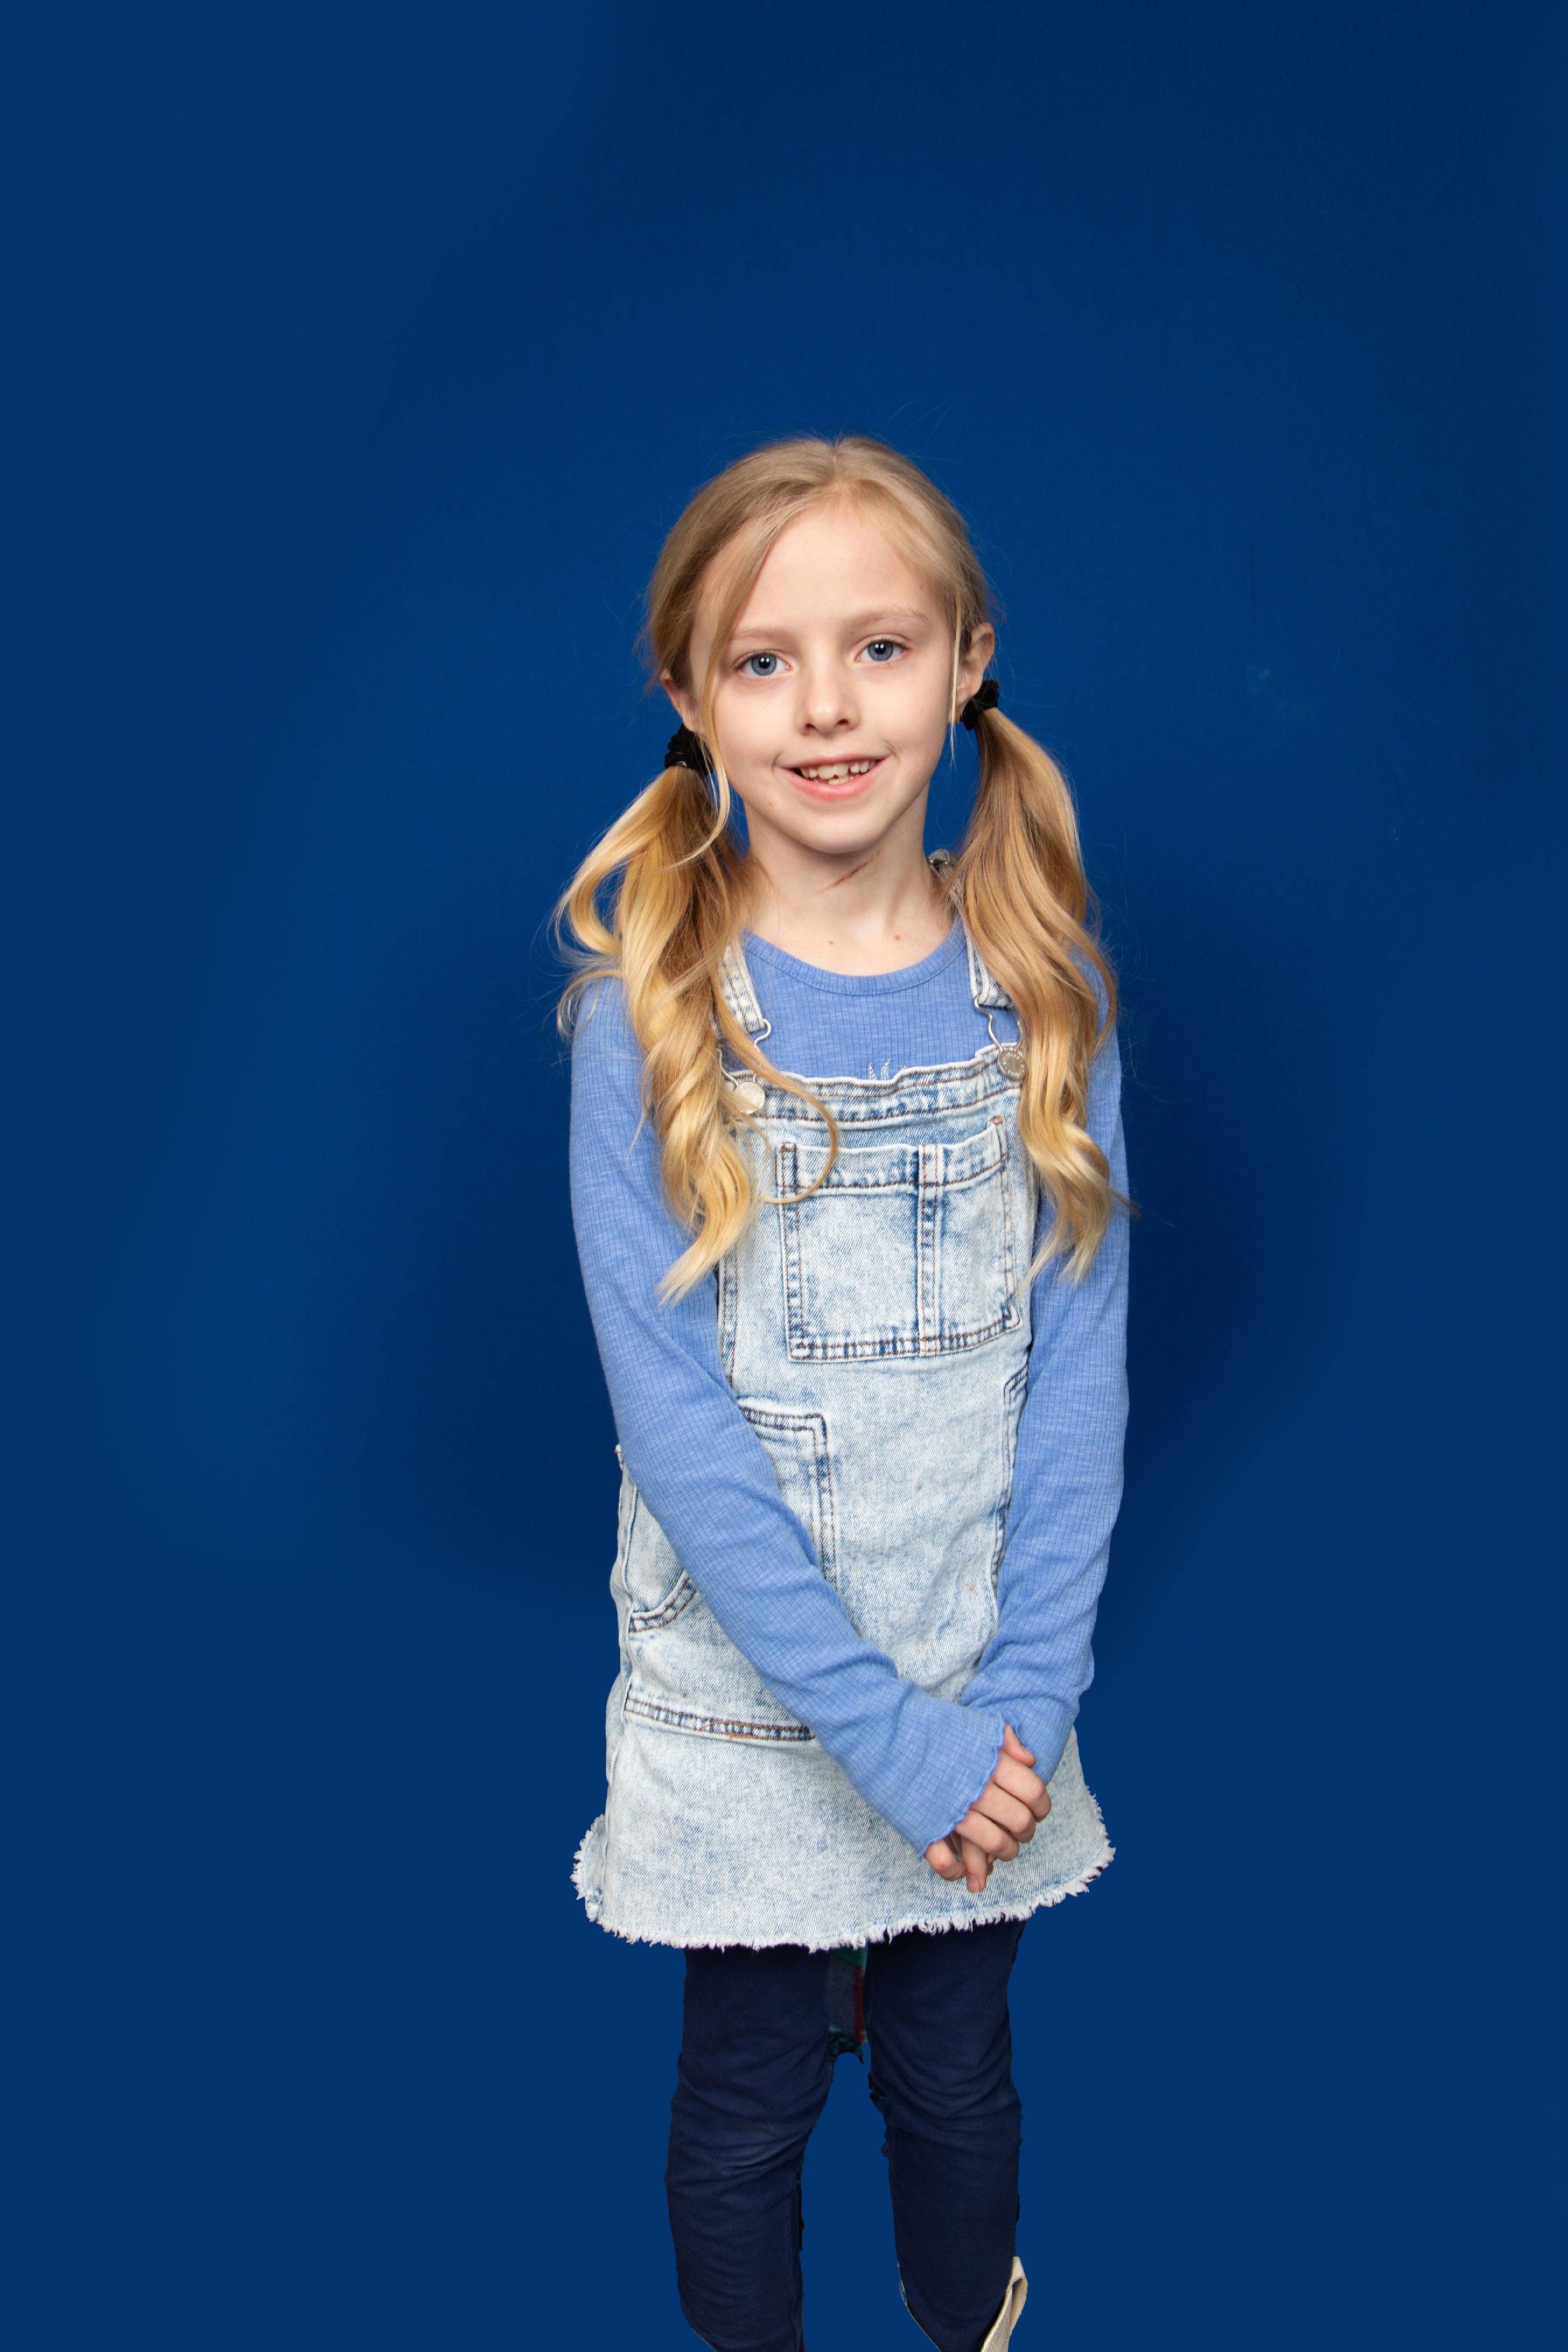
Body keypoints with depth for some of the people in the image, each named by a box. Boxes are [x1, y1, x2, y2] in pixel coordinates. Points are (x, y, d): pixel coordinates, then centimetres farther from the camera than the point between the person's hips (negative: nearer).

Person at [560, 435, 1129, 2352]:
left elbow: (1078, 1355, -4)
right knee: (749, 2105, 17)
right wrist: (889, 1729, -18)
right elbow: (672, 1412, -16)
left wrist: (1025, 1695, -11)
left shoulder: (1043, 987, -6)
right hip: (745, 1700, -2)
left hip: (984, 1705, 2)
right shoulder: (647, 1012, -14)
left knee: (956, 2074, 21)